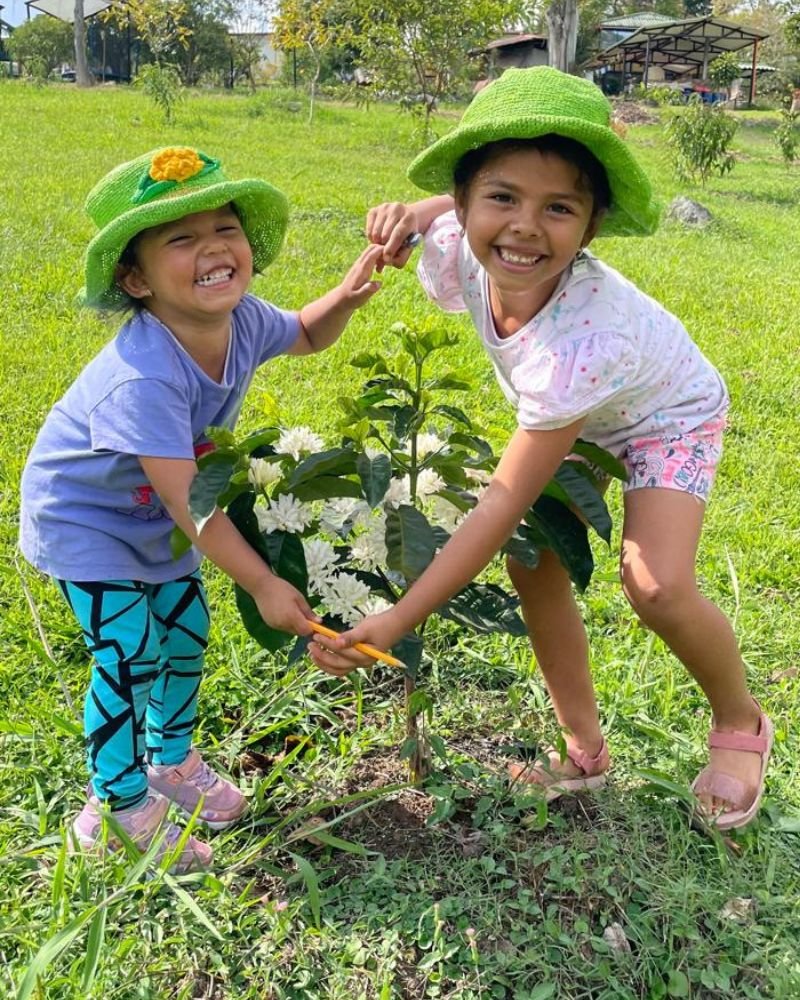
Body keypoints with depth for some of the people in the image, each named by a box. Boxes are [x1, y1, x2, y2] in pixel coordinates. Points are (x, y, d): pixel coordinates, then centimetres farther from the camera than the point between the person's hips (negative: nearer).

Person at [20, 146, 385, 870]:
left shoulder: (242, 320, -17)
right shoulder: (144, 378, -41)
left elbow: (306, 335, 6)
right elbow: (187, 501, -37)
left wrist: (344, 297, -16)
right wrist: (262, 583, -31)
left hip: (152, 516, 8)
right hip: (82, 517, -7)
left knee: (186, 630, 15)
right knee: (129, 655, -8)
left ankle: (172, 760, 40)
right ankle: (118, 809, 15)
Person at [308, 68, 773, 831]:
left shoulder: (580, 343, -45)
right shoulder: (454, 254, -27)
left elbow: (503, 503, -42)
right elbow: (449, 202, 1)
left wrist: (399, 619, -40)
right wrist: (410, 214, -22)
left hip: (662, 415, -6)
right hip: (567, 416, 7)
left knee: (656, 588, -25)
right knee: (533, 568, -2)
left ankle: (740, 725, 8)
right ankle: (585, 753, 18)